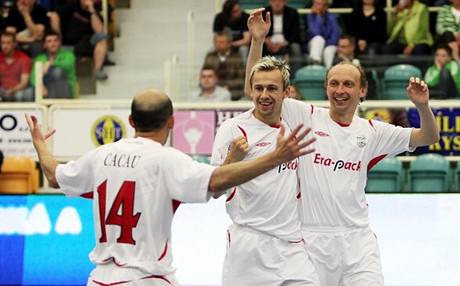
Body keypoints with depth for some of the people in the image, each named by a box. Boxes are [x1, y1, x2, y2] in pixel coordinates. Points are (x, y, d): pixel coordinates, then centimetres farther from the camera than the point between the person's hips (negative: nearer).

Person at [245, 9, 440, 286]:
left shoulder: (371, 131, 9)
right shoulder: (305, 117, 1)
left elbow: (429, 137, 11)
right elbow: (254, 89, -3)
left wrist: (422, 106, -9)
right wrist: (258, 40, -12)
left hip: (357, 239, 2)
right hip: (310, 238, -2)